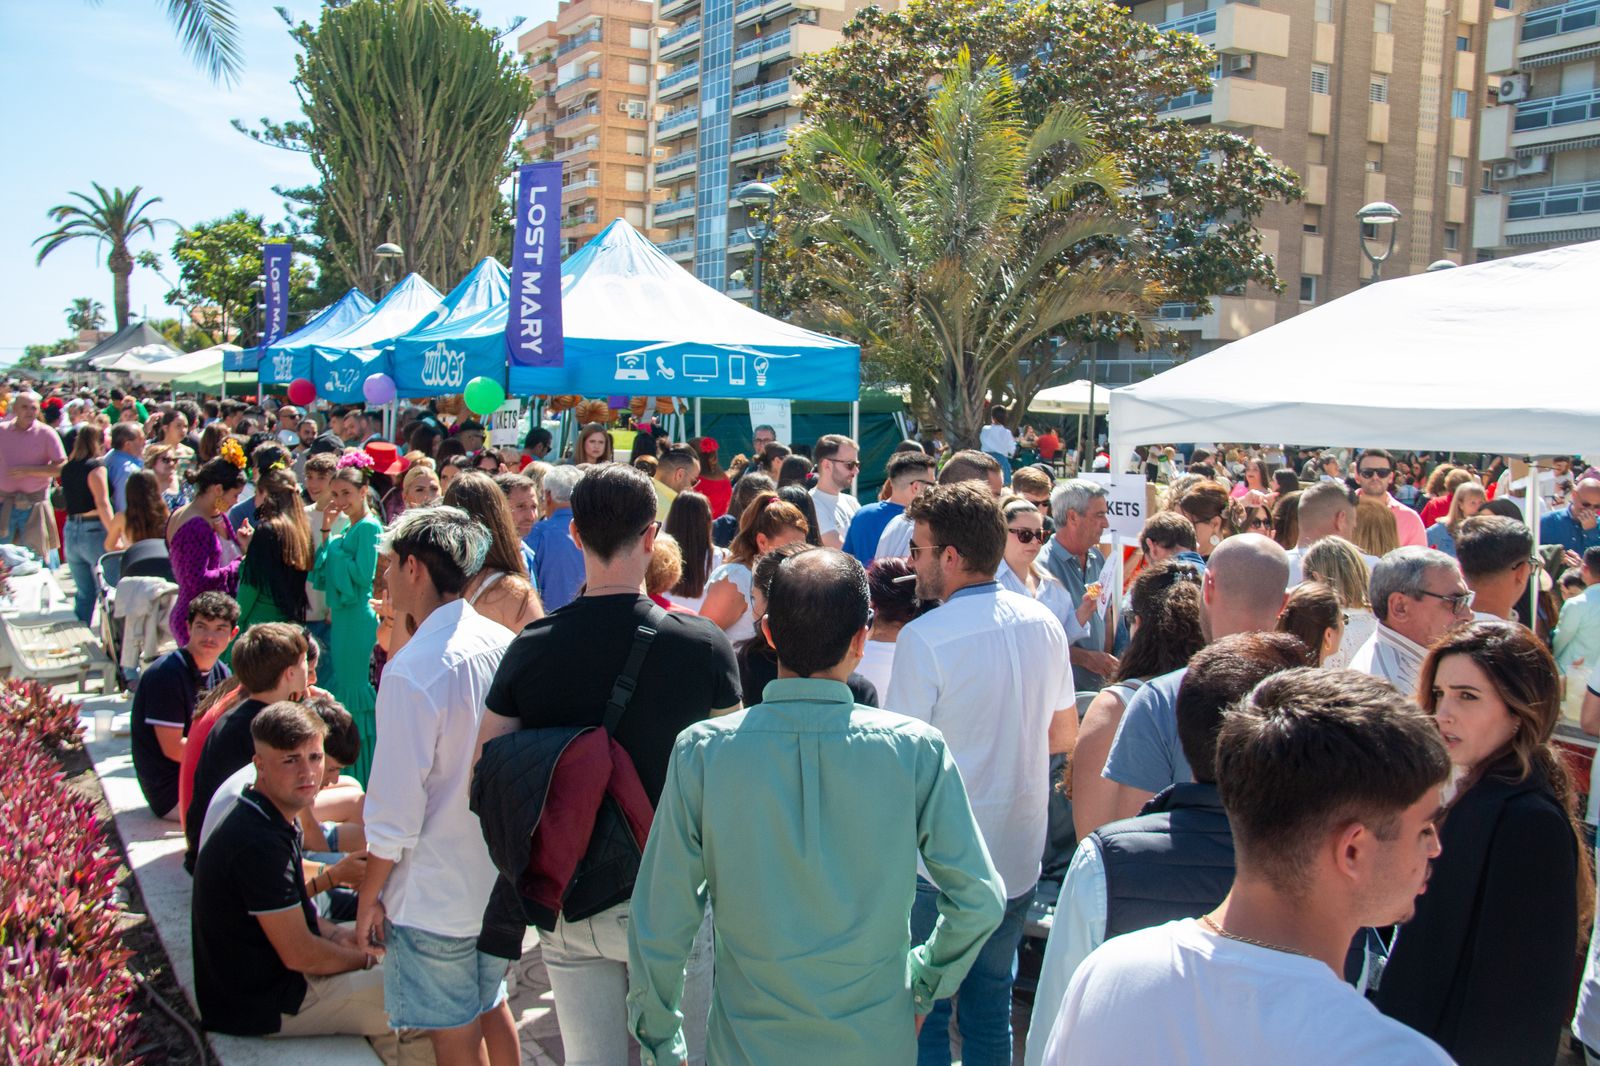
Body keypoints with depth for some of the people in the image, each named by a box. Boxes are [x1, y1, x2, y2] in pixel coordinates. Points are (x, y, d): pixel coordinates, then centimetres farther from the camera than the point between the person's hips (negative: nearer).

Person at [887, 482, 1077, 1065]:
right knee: (991, 1006, 20)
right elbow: (1065, 736, 10)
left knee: (924, 1015, 11)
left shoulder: (924, 638, -20)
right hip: (1019, 860, 6)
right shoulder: (1043, 623, -1)